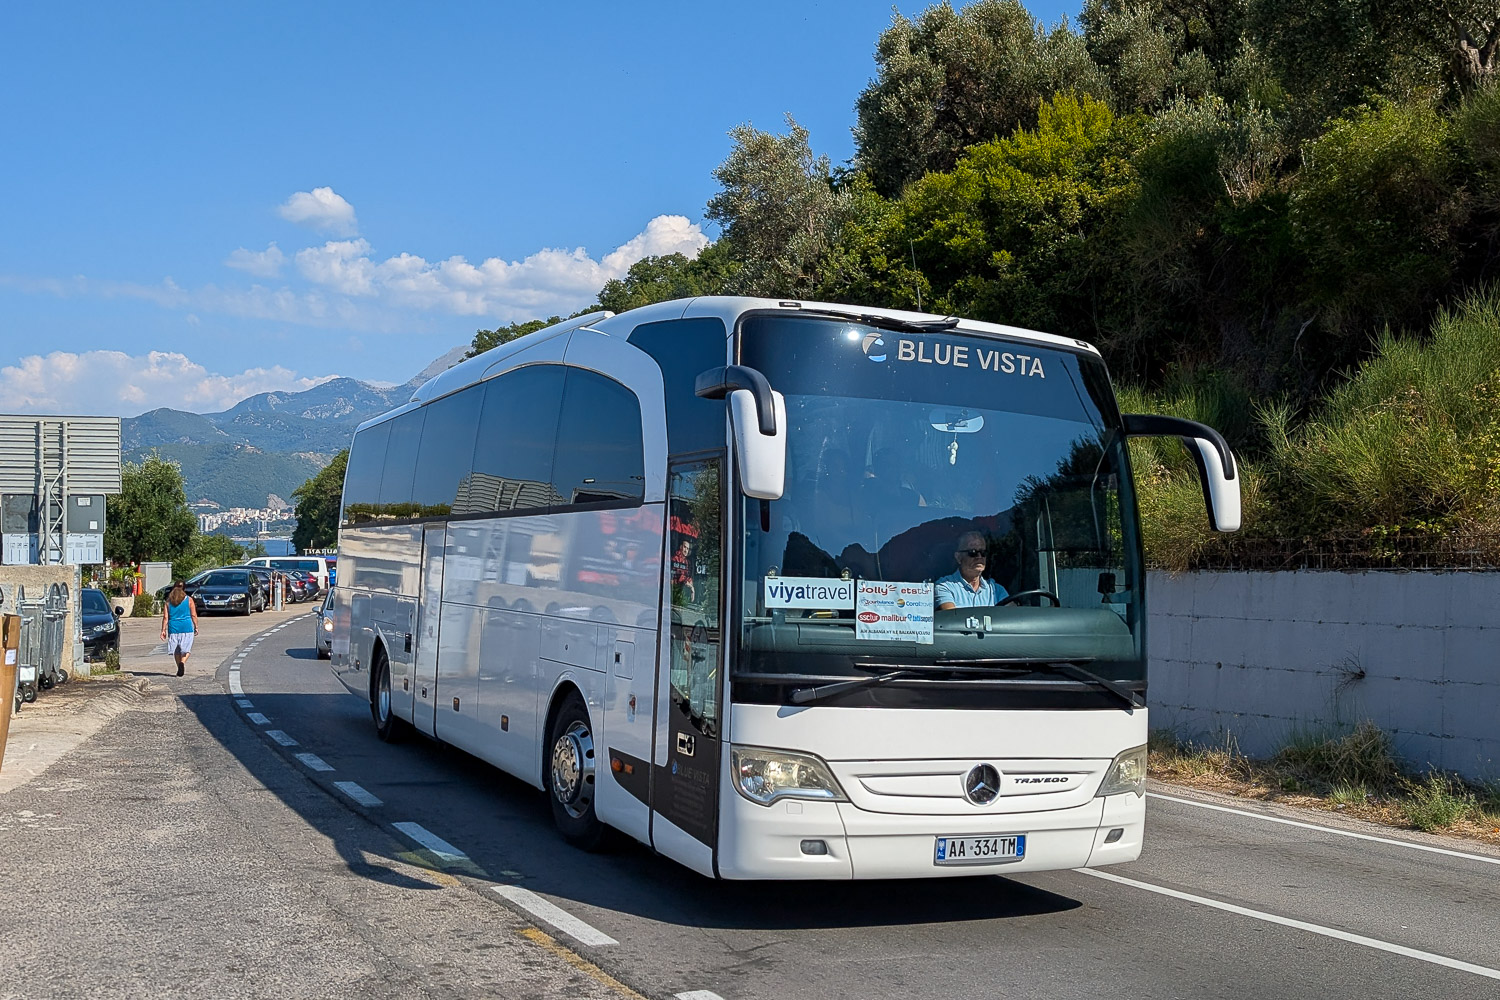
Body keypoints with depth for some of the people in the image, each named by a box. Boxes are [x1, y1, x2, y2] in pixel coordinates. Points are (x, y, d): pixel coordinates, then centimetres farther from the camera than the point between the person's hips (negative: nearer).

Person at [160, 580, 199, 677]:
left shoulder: (168, 601, 5)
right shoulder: (189, 600, 0)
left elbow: (165, 617, 1)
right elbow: (194, 615, -1)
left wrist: (163, 630, 3)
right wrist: (196, 627, 8)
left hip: (173, 628, 2)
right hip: (187, 627, -2)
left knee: (176, 650, 13)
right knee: (186, 649, 3)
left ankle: (180, 668, 17)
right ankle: (182, 662, -22)